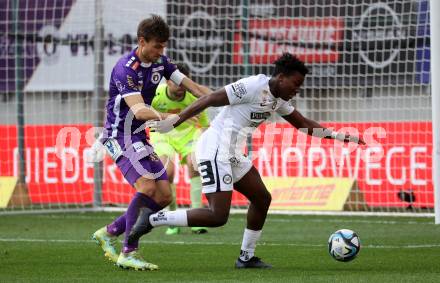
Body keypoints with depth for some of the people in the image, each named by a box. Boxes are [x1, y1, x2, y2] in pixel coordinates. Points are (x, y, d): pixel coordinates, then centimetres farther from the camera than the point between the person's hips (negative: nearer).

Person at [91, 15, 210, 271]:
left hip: (140, 138, 9)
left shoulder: (160, 61, 3)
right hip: (121, 137, -9)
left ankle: (109, 233, 14)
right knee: (147, 186, -26)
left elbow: (191, 86, 7)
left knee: (164, 196, 2)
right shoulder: (125, 69, -22)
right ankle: (129, 253, -21)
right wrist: (167, 117, -50)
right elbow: (138, 110, -34)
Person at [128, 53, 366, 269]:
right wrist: (173, 123, -17)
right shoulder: (253, 87, -17)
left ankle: (246, 257, 22)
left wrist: (338, 136, 17)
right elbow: (208, 100, -18)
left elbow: (303, 124, 25)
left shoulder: (278, 100, 12)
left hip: (231, 154, 10)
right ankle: (152, 219, -12)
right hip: (215, 150, -10)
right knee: (218, 216, -15)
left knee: (262, 198, 13)